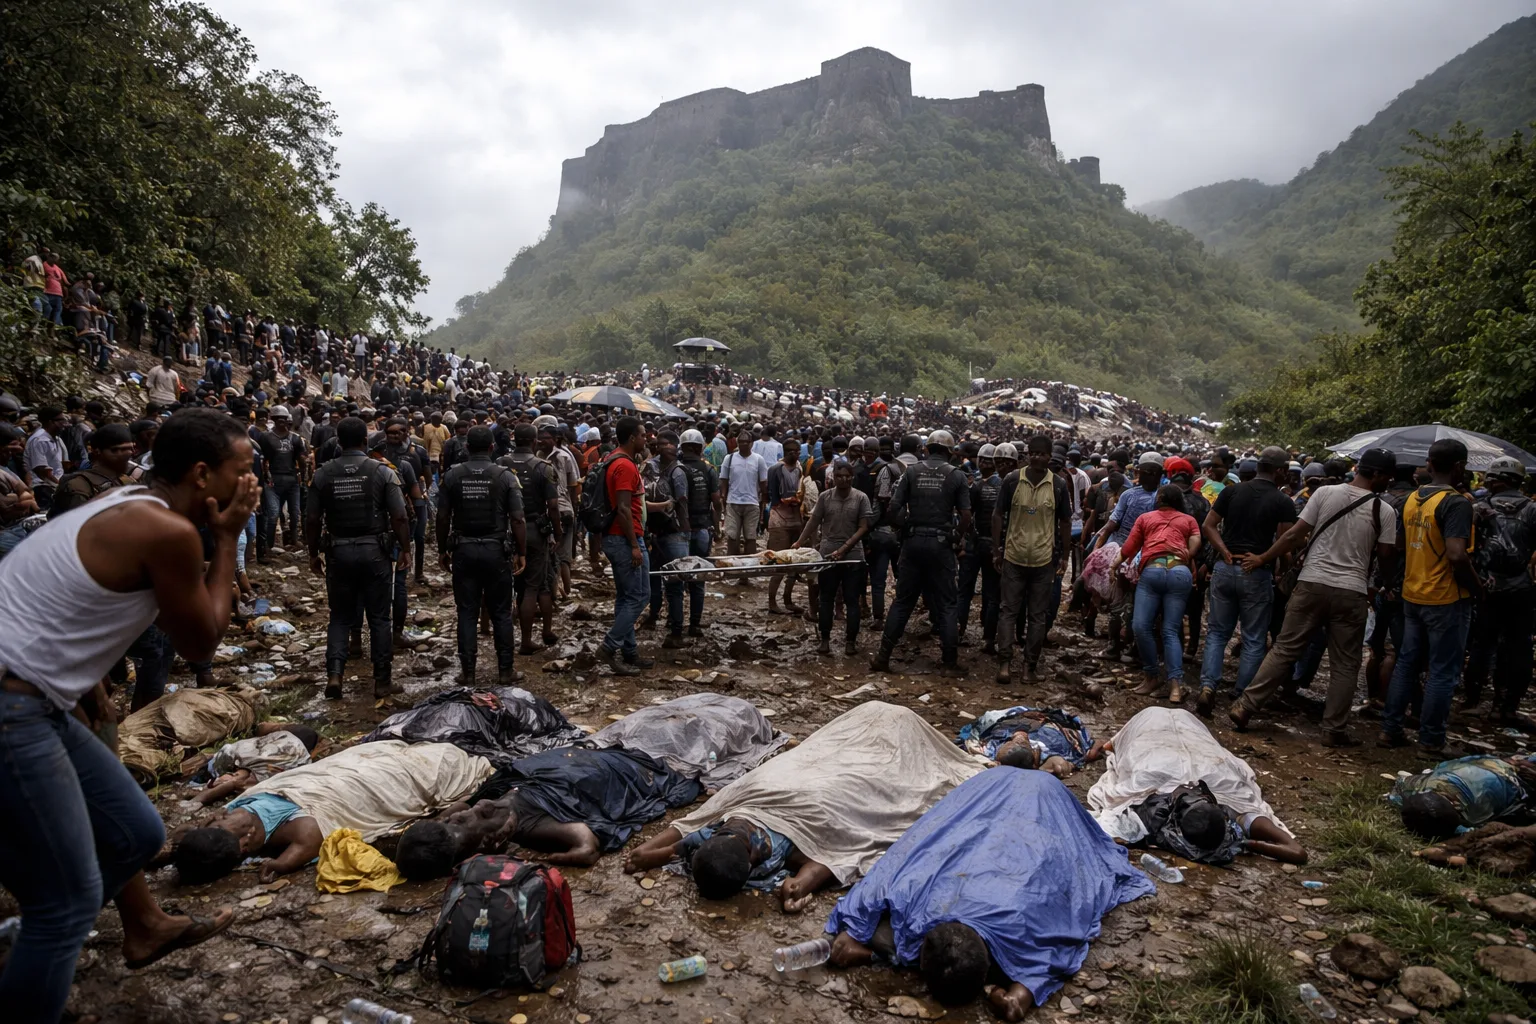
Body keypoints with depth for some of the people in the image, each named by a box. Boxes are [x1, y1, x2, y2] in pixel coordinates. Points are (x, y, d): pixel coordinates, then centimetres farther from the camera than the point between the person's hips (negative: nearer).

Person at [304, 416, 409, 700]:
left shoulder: (323, 474, -1)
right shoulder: (382, 472, -7)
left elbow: (312, 520, 0)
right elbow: (399, 517, -11)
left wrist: (314, 554, 12)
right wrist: (405, 549, 0)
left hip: (338, 552, 2)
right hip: (374, 551, -1)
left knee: (340, 617, 14)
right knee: (379, 618, 8)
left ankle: (334, 674, -1)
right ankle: (382, 681, 13)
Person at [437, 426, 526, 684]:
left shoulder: (451, 476, -1)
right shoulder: (505, 476, -6)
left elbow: (442, 517, 0)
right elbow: (517, 519, -8)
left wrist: (442, 550, 11)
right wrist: (522, 553, 0)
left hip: (463, 549, 1)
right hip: (496, 550, -1)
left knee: (467, 613, 8)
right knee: (501, 613, 8)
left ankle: (467, 672, 13)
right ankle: (505, 670, 14)